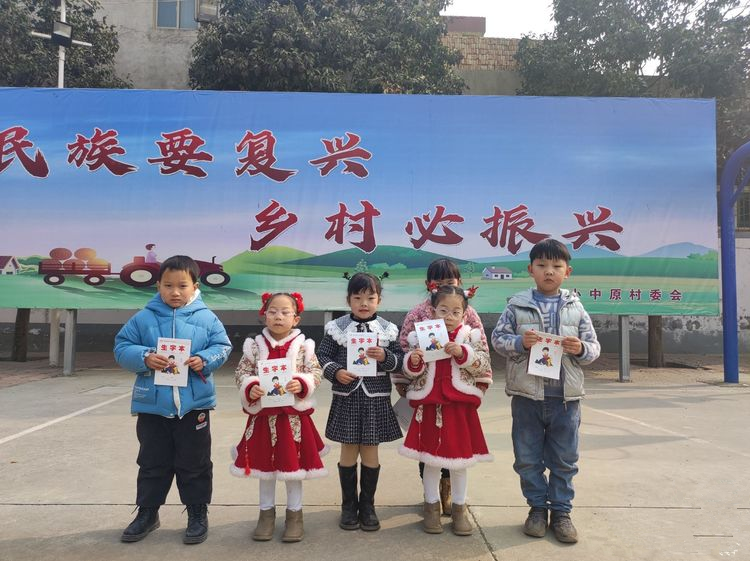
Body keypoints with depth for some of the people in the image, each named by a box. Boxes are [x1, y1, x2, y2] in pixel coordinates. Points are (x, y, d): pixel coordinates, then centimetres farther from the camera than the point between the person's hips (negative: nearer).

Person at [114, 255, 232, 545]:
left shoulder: (206, 318, -2)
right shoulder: (144, 318, -1)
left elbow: (222, 347, 1)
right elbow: (122, 347, 0)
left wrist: (205, 360, -17)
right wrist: (144, 358, -18)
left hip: (194, 404, -1)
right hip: (152, 404, 1)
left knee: (194, 463, 10)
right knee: (152, 463, 16)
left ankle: (198, 514, 26)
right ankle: (147, 512, 34)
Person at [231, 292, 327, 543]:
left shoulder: (303, 346, -5)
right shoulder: (255, 346, -1)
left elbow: (315, 373, -5)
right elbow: (241, 372, 1)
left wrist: (301, 384, -23)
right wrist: (250, 388, -18)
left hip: (294, 414, -1)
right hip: (263, 414, 2)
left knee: (293, 464, 9)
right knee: (264, 464, 14)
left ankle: (294, 514, 28)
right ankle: (266, 513, 33)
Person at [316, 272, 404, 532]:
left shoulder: (388, 329, 0)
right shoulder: (336, 328, -2)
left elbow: (400, 360, 1)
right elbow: (323, 356, 0)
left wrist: (385, 357, -18)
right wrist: (336, 372, -16)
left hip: (376, 398, 1)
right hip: (346, 397, 0)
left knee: (370, 452, 10)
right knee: (348, 451, 10)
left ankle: (367, 506, 26)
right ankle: (349, 505, 26)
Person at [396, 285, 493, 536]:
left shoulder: (471, 336, -1)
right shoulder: (420, 336, -1)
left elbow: (484, 365, -6)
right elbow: (410, 372, 1)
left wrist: (463, 353, -19)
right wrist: (413, 361, -20)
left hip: (460, 406, 0)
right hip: (429, 406, 0)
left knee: (459, 461, 11)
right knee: (430, 460, 10)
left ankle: (459, 508, 28)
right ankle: (432, 507, 28)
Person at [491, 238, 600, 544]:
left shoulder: (575, 307, 3)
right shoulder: (517, 305, -1)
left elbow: (593, 347, 6)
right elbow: (498, 338, -1)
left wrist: (581, 349, -15)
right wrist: (519, 342, -19)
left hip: (565, 395, 1)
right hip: (527, 394, -1)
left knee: (564, 459, 12)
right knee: (528, 458, 10)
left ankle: (561, 511, 29)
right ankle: (537, 507, 29)